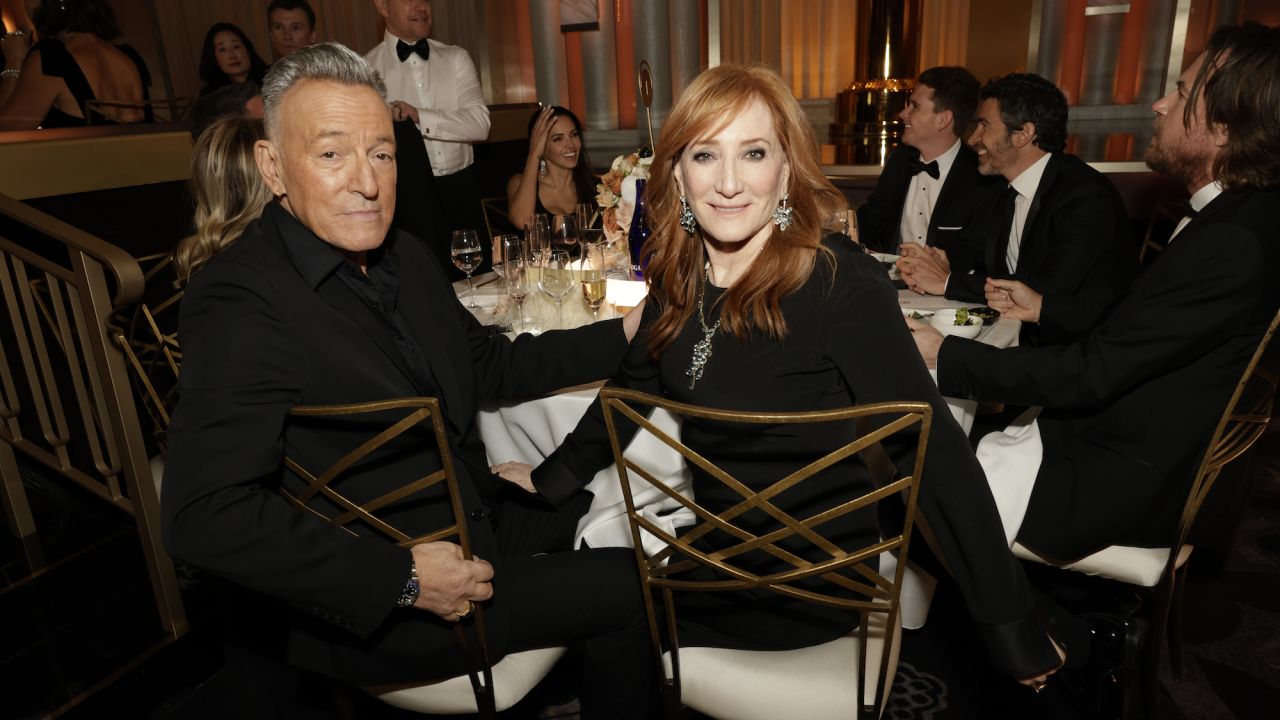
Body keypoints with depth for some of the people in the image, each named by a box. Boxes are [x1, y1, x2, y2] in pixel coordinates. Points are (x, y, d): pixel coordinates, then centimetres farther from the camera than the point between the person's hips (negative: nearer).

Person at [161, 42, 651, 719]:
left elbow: (491, 364, 12)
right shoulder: (240, 300, -22)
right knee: (627, 590, -8)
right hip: (370, 604, -8)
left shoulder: (403, 257, 3)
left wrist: (626, 333, 4)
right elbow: (205, 515, -27)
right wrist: (403, 577, -27)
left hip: (473, 516, 8)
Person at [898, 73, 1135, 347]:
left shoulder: (1089, 195, -17)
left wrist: (949, 282, -18)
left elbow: (1051, 289, -25)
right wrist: (940, 268, -11)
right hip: (1023, 339, 7)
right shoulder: (1012, 193, 9)